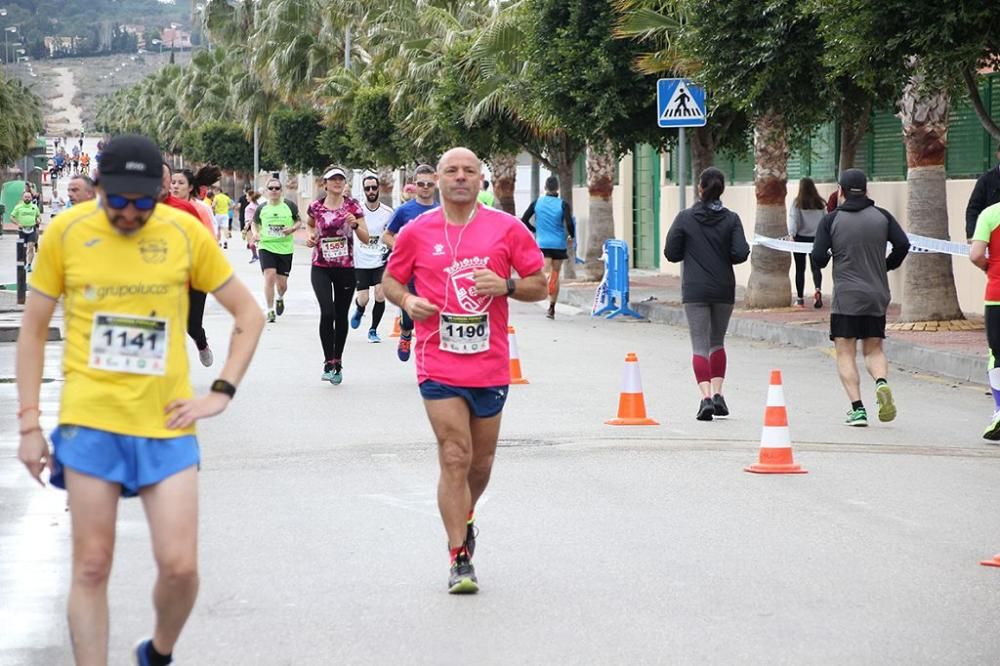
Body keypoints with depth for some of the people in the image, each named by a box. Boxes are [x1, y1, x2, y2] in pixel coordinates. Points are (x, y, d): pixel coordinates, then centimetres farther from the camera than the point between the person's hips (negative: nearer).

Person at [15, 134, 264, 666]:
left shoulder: (185, 233, -4)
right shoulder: (67, 232, -3)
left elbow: (248, 314, 8)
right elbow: (33, 328, 6)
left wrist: (221, 393, -2)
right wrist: (29, 423, 2)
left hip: (166, 423, 0)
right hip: (89, 421, 0)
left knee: (180, 567, -3)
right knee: (92, 568, 2)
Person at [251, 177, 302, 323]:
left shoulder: (290, 205, 1)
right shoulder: (261, 208, 4)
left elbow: (299, 222, 9)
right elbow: (255, 223, 17)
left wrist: (292, 229, -12)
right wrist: (255, 233, -4)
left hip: (285, 249, 0)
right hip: (266, 247, 0)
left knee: (282, 283, 5)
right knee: (269, 277, -17)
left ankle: (280, 298, 42)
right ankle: (270, 311, -8)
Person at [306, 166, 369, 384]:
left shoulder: (353, 206, -3)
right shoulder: (316, 207, 0)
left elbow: (366, 239, -3)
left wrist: (355, 225, -21)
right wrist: (311, 236, 3)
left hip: (345, 268, 1)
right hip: (321, 268, -1)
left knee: (341, 315, 9)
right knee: (327, 312, -17)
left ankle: (337, 361, 23)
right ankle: (328, 363, -11)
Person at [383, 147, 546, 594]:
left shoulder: (507, 228, 1)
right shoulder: (417, 232, 2)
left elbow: (540, 285, 5)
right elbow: (390, 280, 14)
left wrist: (506, 286, -15)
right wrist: (406, 301, -8)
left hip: (490, 366, 2)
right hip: (439, 366, -2)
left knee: (481, 463, 14)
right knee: (455, 458, -10)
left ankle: (464, 520, 43)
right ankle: (460, 560, -5)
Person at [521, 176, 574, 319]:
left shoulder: (537, 203, 2)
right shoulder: (563, 205, -5)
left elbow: (524, 221, 3)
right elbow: (569, 223, -14)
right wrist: (571, 235, 7)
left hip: (543, 243, 0)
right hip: (559, 245, 0)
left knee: (546, 273, -8)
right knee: (556, 275, 13)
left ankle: (547, 278, -46)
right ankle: (551, 309, 18)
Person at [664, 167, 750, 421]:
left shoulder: (685, 218, -5)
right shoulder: (731, 219, -3)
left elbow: (671, 253, -3)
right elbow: (740, 253, -9)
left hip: (694, 290, -2)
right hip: (724, 289, 2)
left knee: (700, 345, -2)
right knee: (718, 342, 18)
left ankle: (706, 397, -17)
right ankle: (717, 394, 10)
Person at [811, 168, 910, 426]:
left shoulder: (831, 220, -2)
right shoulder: (882, 216, 5)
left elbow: (818, 257, -8)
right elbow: (903, 245, -4)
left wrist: (826, 257, 16)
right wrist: (887, 266, 13)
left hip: (845, 298, -3)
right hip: (877, 296, 3)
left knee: (845, 353, 3)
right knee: (874, 349, 14)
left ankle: (857, 408, -10)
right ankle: (881, 382, -17)